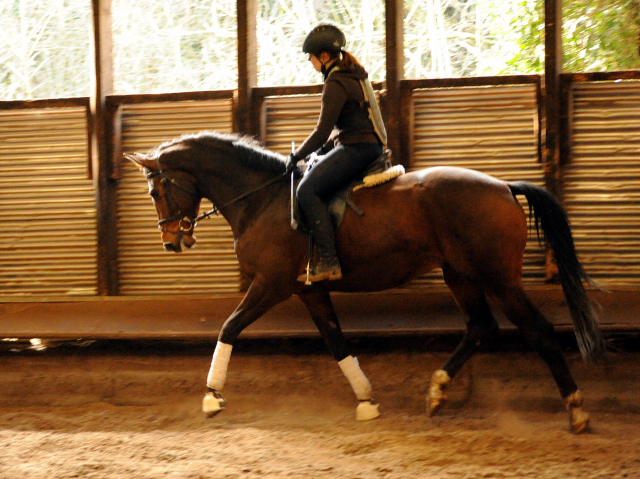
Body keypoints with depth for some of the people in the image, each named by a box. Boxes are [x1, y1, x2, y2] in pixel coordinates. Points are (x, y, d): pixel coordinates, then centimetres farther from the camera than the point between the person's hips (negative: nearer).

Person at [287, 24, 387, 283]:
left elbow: (322, 132, -16)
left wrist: (297, 155, -3)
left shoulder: (336, 84, -14)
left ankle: (328, 261, -29)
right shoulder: (354, 75, 19)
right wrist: (323, 150, 17)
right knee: (312, 172, 24)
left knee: (307, 190, -20)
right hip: (369, 147, 11)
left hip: (357, 149, -11)